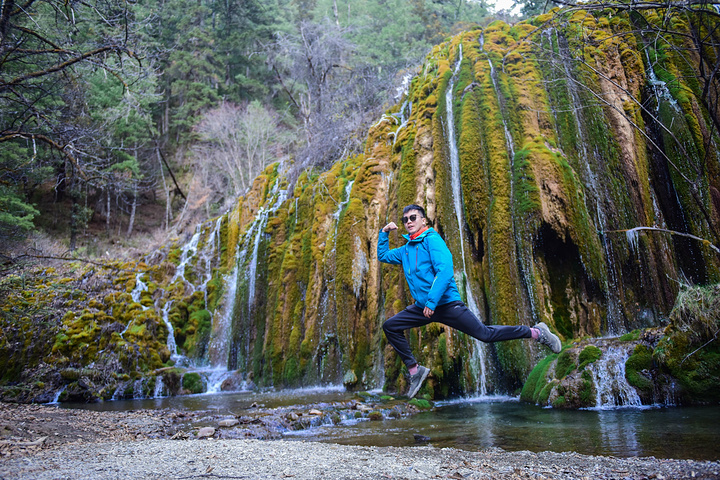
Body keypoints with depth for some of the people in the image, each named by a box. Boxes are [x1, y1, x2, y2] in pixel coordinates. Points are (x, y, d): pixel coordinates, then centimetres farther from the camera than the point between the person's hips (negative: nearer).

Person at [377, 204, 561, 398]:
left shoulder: (432, 239, -11)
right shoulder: (406, 249, 13)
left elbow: (445, 271, -22)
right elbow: (382, 256, 27)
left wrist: (432, 302, -25)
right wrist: (384, 233, 13)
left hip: (446, 303, -7)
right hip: (422, 307, 7)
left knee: (485, 334, -6)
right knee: (390, 326, 1)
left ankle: (537, 332, 11)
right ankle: (414, 370, 9)